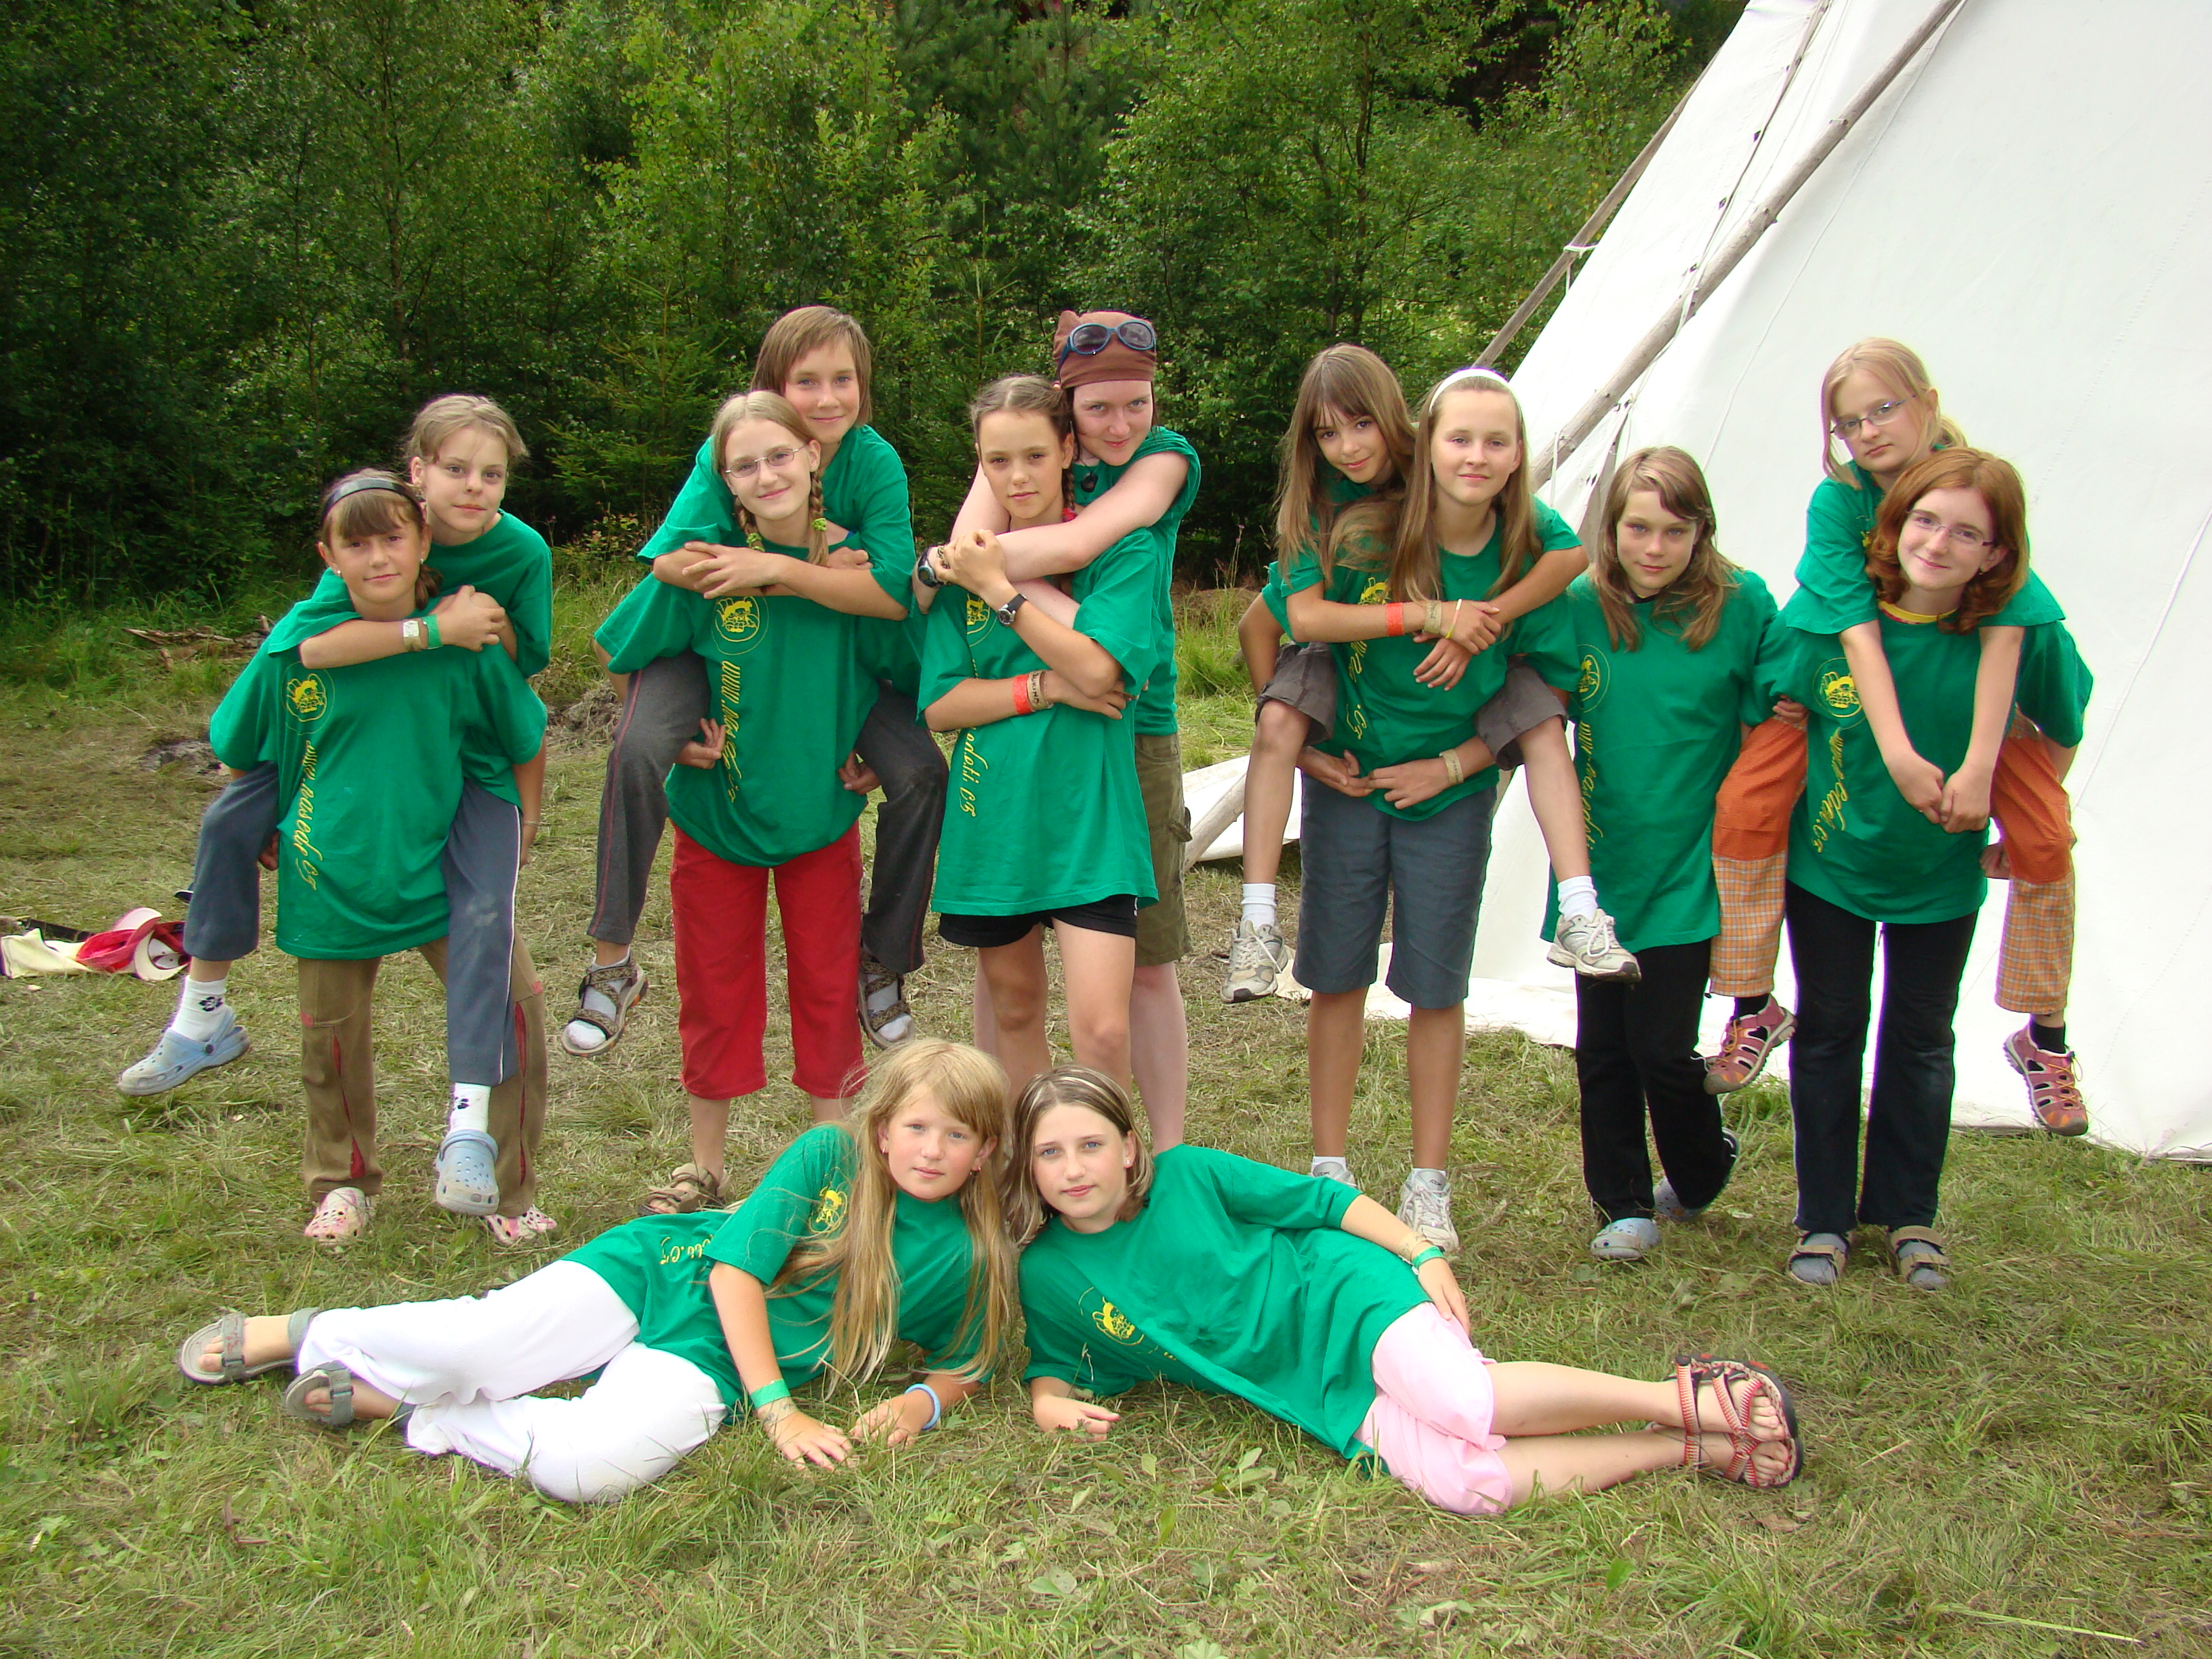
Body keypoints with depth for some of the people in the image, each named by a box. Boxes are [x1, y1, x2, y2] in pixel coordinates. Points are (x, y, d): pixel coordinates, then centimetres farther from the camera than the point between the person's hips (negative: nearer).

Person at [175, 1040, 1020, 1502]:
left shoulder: (968, 1261, 2)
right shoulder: (828, 1155, -4)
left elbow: (965, 1368, 16)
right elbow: (735, 1268, -9)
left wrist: (923, 1403, -9)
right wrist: (778, 1409, -17)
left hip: (707, 1363, 1)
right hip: (655, 1272, 0)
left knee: (589, 1466, -31)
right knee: (472, 1345, -25)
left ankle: (397, 1405, -10)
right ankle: (301, 1336, 5)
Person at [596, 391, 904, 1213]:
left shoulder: (853, 554, -8)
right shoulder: (702, 562, -12)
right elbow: (621, 654, -1)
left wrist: (781, 569, -26)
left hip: (822, 808, 1)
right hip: (716, 807, 0)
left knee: (828, 986, 8)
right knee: (715, 991, 10)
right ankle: (704, 1168, 26)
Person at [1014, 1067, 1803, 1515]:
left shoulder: (1188, 1175, -6)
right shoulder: (1044, 1274, 1)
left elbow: (1321, 1199, 1)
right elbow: (1056, 1361, 16)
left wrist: (1421, 1252, -8)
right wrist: (1049, 1401, -8)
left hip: (1340, 1296, -2)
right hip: (1318, 1394, 2)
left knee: (1460, 1402, -36)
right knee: (1459, 1484, -26)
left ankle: (1694, 1397, -17)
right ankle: (1690, 1447, -15)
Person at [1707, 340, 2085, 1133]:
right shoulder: (1837, 500, -20)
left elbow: (2003, 630, -27)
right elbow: (1858, 629, -28)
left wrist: (1980, 763, -36)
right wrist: (1898, 754, -39)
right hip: (1841, 683, 0)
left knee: (2045, 835, -14)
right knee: (1746, 804, -18)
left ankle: (2045, 1037, 8)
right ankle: (1755, 1008, 0)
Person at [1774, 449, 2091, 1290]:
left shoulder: (2023, 633, -20)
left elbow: (2061, 732, -1)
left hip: (1942, 875, 0)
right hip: (1829, 864, 0)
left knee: (1919, 1043, 15)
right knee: (1829, 1035, 10)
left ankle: (1908, 1216, 32)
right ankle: (1824, 1217, 25)